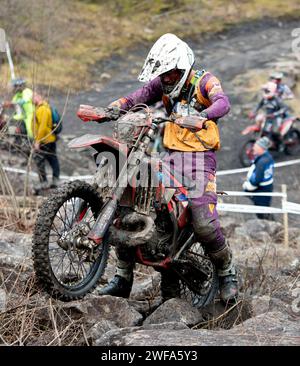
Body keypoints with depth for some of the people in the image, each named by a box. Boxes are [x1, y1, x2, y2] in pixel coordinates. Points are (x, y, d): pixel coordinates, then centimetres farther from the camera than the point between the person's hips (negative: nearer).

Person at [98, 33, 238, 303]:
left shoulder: (204, 81, -3)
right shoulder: (163, 84, 14)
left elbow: (223, 103, -23)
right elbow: (136, 98, 6)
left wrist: (201, 117, -44)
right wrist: (115, 107, -17)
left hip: (200, 157, -6)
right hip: (171, 155, 6)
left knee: (203, 222, -21)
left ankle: (228, 273, 6)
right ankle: (123, 278, 4)